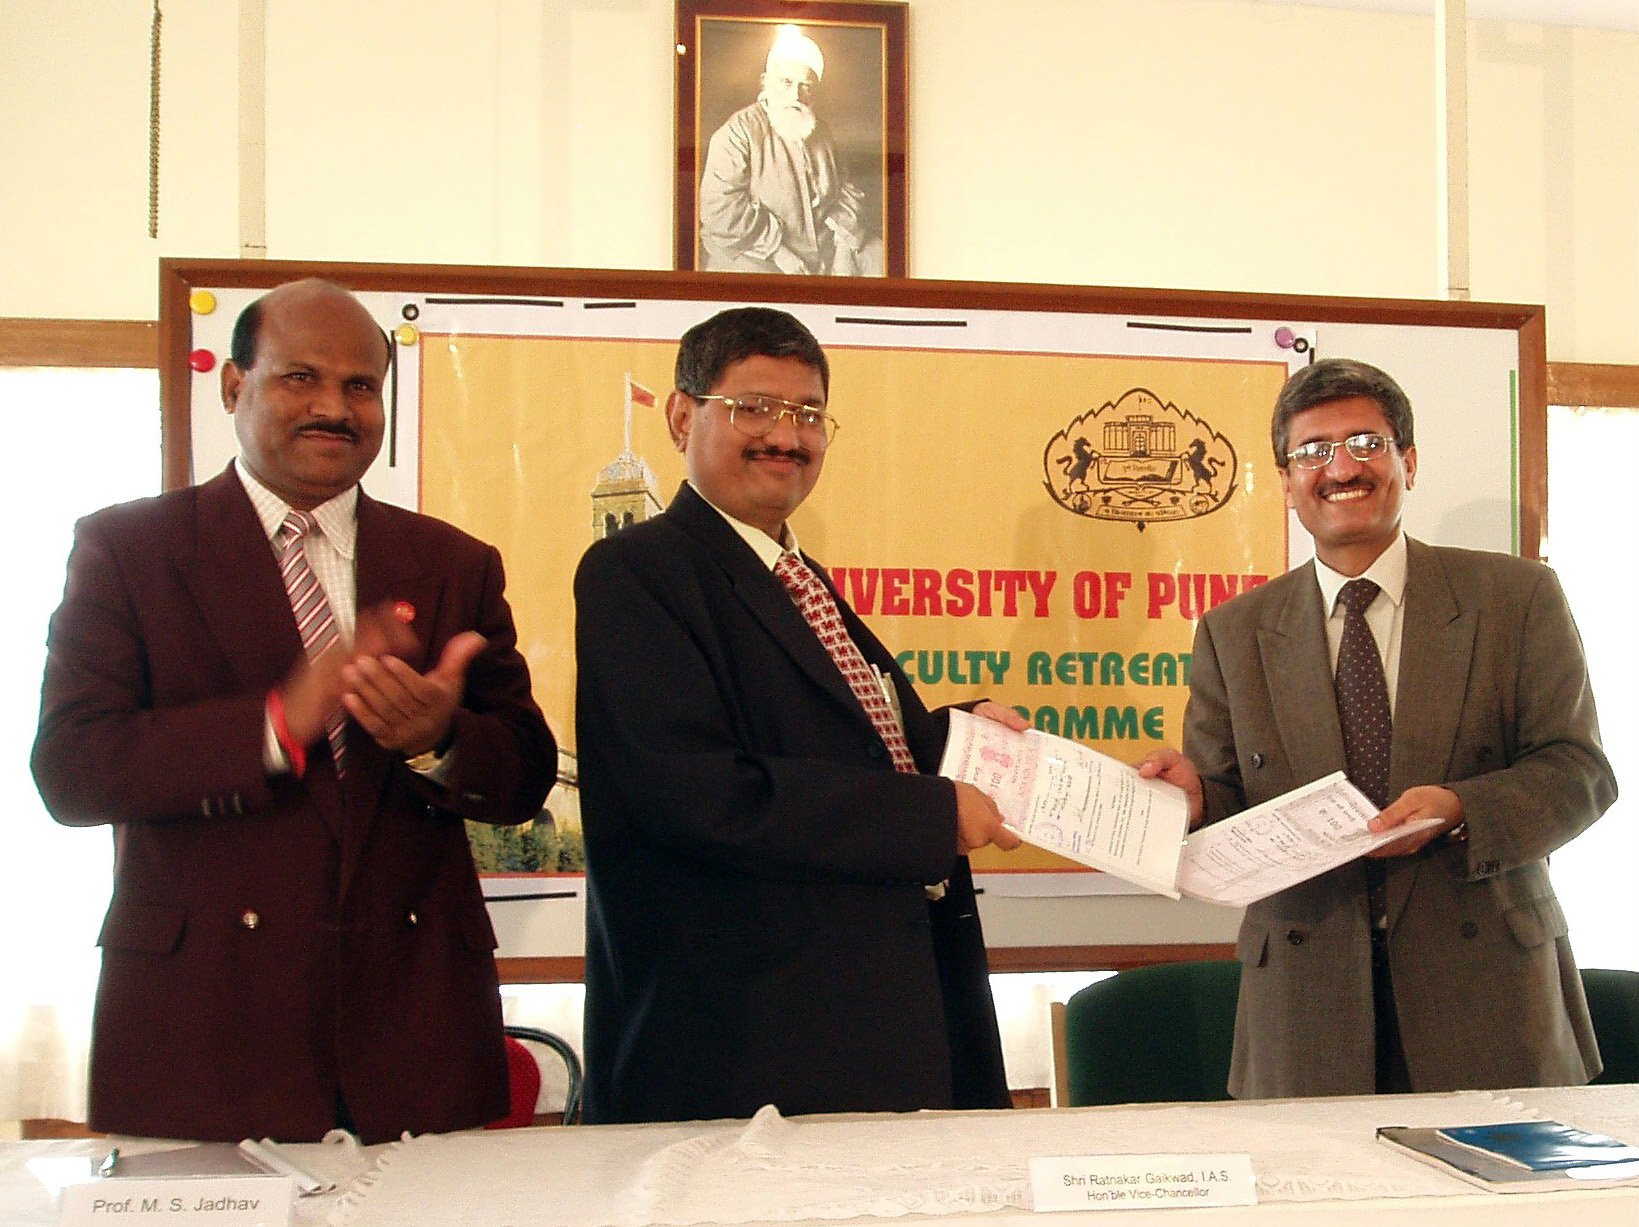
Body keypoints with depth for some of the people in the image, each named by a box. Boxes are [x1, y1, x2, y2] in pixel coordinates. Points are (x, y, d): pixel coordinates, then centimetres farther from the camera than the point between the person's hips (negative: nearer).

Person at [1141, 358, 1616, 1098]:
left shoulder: (1515, 597, 4)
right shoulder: (1234, 633, 9)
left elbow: (1578, 770, -1)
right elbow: (1224, 805, 8)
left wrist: (1458, 811, -18)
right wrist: (1193, 795, -15)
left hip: (1486, 984, 0)